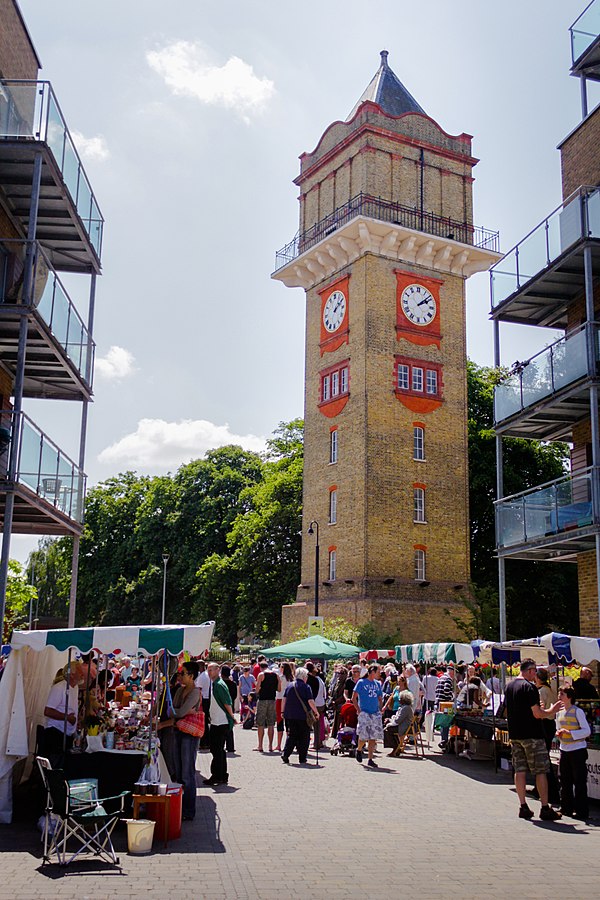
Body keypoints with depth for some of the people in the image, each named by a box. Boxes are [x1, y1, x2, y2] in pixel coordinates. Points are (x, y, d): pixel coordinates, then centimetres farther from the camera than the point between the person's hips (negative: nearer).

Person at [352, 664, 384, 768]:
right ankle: (359, 750, 22)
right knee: (364, 736, -8)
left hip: (375, 714, 5)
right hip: (364, 713, -5)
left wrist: (380, 710, 7)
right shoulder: (361, 682, -2)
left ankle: (370, 759, 6)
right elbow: (354, 698, -3)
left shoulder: (378, 684, 13)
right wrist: (359, 710, -9)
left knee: (373, 738, 0)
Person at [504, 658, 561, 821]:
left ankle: (523, 807, 9)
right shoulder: (530, 687, -15)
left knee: (520, 770, 8)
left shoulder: (509, 686, 11)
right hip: (532, 735, -7)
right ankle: (545, 808, 1)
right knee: (541, 771, 0)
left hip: (515, 734, 7)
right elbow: (537, 714, -17)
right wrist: (551, 711, 1)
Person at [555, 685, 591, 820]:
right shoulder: (559, 712, 9)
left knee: (579, 781, -2)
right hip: (564, 750, 7)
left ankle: (582, 810, 5)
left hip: (578, 750, -7)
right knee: (565, 781, 10)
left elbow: (587, 731, -14)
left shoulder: (578, 712, -11)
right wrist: (559, 734, -2)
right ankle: (566, 808, 20)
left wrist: (569, 733, -22)